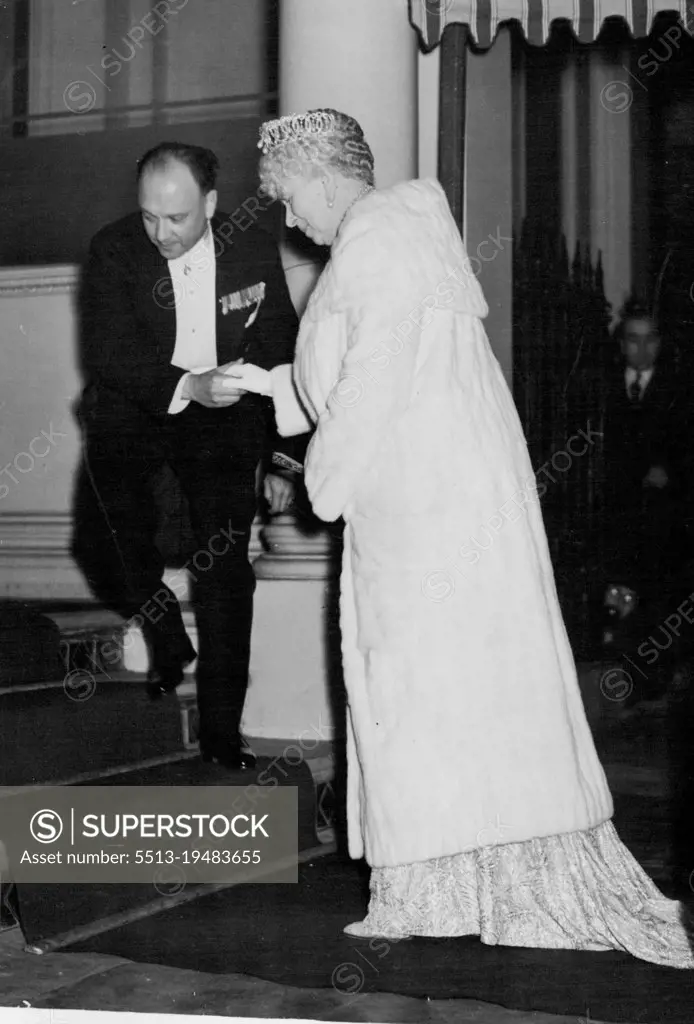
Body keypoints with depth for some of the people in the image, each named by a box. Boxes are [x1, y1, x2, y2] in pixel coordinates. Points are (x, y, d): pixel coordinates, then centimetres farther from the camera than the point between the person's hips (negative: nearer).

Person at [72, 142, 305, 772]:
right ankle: (167, 641, 15)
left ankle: (222, 731, 7)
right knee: (104, 542, -16)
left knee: (227, 567, -4)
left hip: (224, 418, 0)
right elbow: (108, 355, -18)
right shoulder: (114, 250, -12)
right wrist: (186, 385, -35)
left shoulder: (254, 251, -7)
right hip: (132, 410, 0)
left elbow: (281, 359, 1)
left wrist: (285, 460, 0)